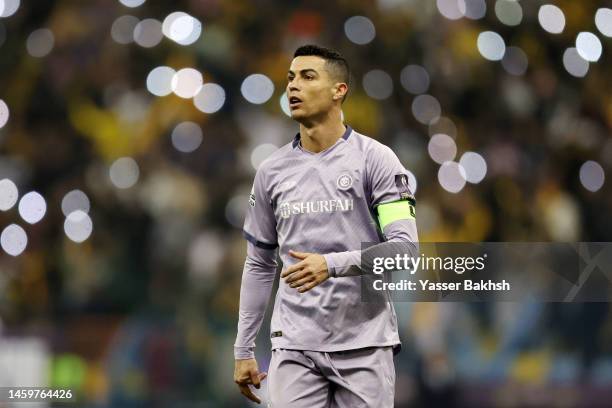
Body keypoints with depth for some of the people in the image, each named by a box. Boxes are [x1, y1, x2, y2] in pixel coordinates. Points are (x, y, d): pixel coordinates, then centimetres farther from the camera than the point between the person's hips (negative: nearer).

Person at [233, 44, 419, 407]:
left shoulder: (375, 159, -3)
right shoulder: (272, 171, 9)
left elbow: (405, 246, -11)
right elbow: (259, 265, 16)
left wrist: (332, 264, -25)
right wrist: (243, 350, 12)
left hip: (365, 346, -3)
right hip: (295, 347, 3)